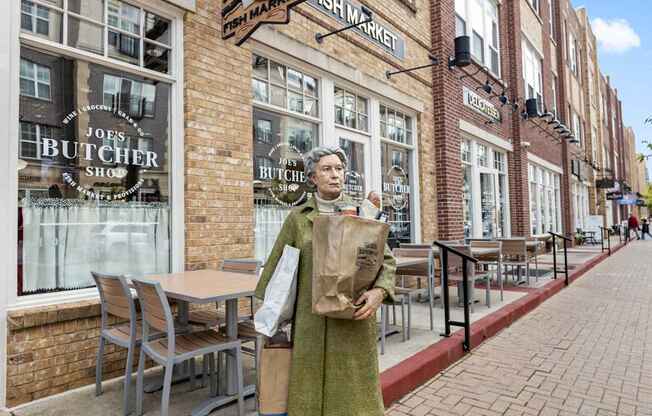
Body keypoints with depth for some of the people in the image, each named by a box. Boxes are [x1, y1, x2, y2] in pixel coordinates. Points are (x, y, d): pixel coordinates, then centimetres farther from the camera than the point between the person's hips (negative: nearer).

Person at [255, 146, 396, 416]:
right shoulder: (298, 217, 2)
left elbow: (387, 260, 1)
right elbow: (277, 263, 8)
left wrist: (379, 291, -17)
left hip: (354, 318, 0)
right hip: (312, 320, 1)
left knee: (353, 391, 9)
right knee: (312, 388, 10)